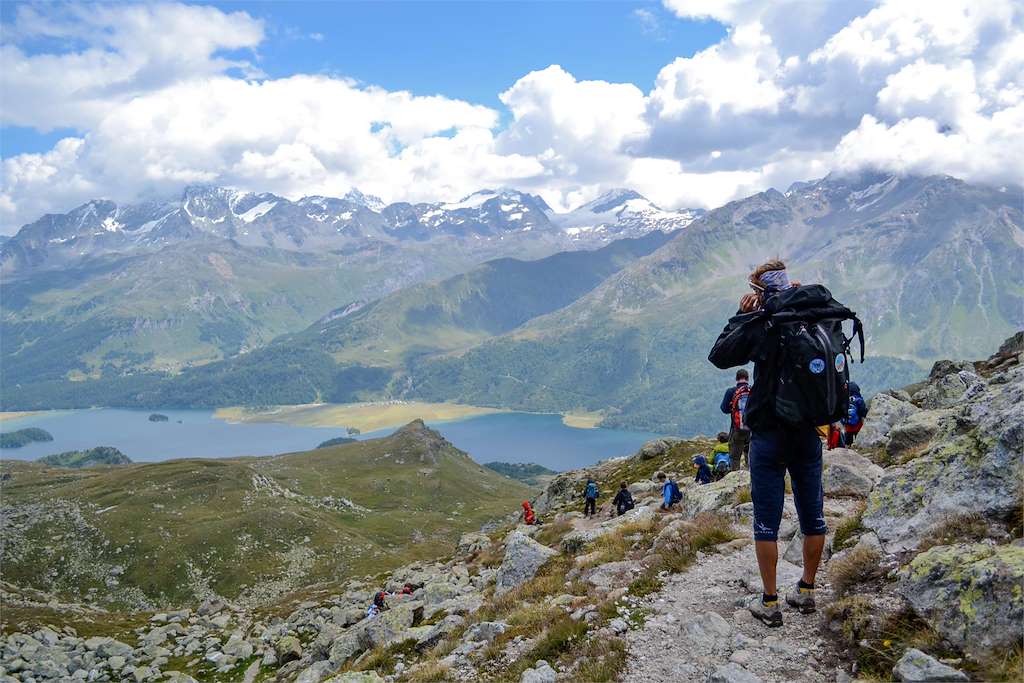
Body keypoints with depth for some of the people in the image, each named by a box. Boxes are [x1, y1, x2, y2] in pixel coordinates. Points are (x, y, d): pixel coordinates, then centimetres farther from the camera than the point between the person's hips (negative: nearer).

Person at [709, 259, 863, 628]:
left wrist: (743, 315, -1)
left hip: (771, 434, -6)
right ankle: (806, 591, 29)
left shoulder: (767, 325, -18)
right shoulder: (828, 317, -2)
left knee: (767, 520, 4)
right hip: (812, 432, 6)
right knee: (812, 514, 16)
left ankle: (769, 602, 10)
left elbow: (719, 356, -9)